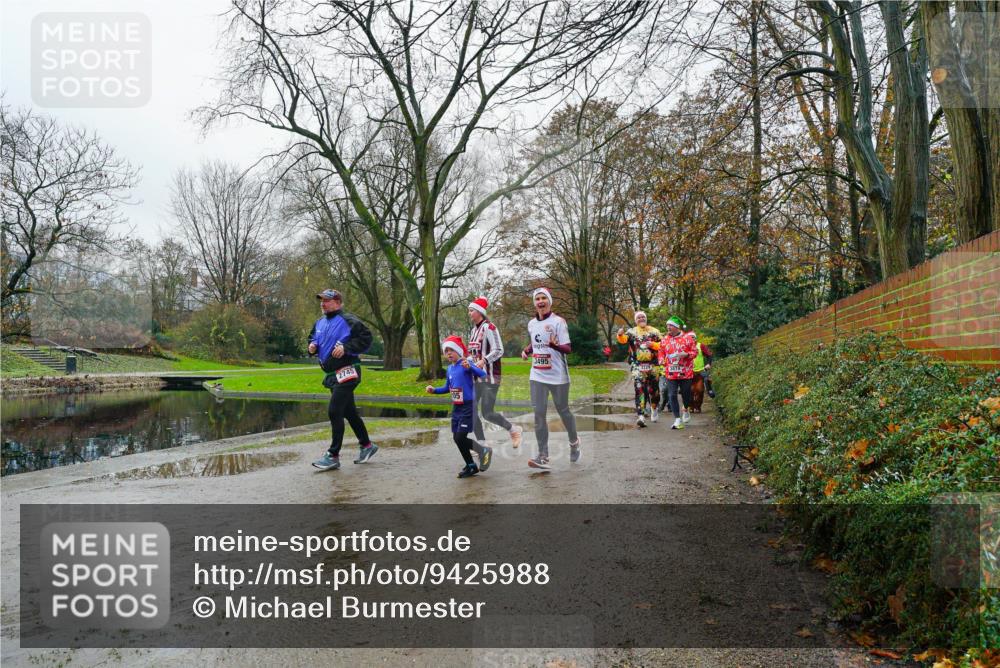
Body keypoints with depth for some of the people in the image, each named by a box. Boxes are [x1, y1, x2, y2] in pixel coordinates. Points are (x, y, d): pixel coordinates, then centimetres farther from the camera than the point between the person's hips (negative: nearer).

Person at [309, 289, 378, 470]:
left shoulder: (348, 320, -11)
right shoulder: (320, 323, 14)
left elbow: (366, 338, -15)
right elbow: (312, 338, 27)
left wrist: (346, 347, -23)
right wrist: (312, 346, 5)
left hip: (346, 372, -9)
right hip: (331, 374, 9)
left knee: (334, 412, -12)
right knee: (349, 412, 16)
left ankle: (333, 456, -5)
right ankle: (367, 446, 31)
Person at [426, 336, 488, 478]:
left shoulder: (466, 364, -13)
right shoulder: (450, 369, 10)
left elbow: (483, 374, -27)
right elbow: (447, 388, 22)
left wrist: (470, 367, -42)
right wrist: (434, 390, 7)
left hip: (468, 406, -8)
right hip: (456, 407, 8)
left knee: (460, 437, -13)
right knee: (457, 438, 10)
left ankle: (484, 451, 11)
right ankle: (471, 466, 26)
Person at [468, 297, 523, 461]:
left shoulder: (489, 328, -12)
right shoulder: (473, 330, 14)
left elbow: (498, 350, -19)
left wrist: (484, 360, -30)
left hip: (490, 377, -8)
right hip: (476, 376, 8)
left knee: (487, 413, -9)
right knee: (471, 411, 1)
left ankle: (513, 430, 17)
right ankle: (483, 446, 13)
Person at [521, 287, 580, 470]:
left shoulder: (558, 322, -9)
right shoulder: (531, 323, 10)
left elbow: (568, 349, -13)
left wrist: (555, 345, -33)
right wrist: (527, 350, 6)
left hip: (558, 376, -5)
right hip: (537, 376, 5)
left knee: (563, 411, 9)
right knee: (539, 414, -2)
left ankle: (574, 442, 37)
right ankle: (543, 456, 1)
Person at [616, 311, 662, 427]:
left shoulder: (654, 331, 9)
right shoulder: (632, 332, 4)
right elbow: (623, 340, -15)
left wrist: (653, 344, -13)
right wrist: (620, 335, -37)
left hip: (653, 365, 2)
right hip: (638, 366, -2)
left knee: (654, 389, 13)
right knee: (639, 390, -11)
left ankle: (654, 408, 39)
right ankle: (640, 416, -14)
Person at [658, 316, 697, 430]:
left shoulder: (687, 338, -2)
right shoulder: (664, 340, 7)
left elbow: (694, 352, 0)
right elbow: (661, 352, 16)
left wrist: (685, 354, -19)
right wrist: (661, 360, -3)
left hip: (685, 372, -2)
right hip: (670, 372, 2)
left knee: (686, 393, 10)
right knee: (672, 395, -7)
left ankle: (686, 410, 42)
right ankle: (678, 419, -2)